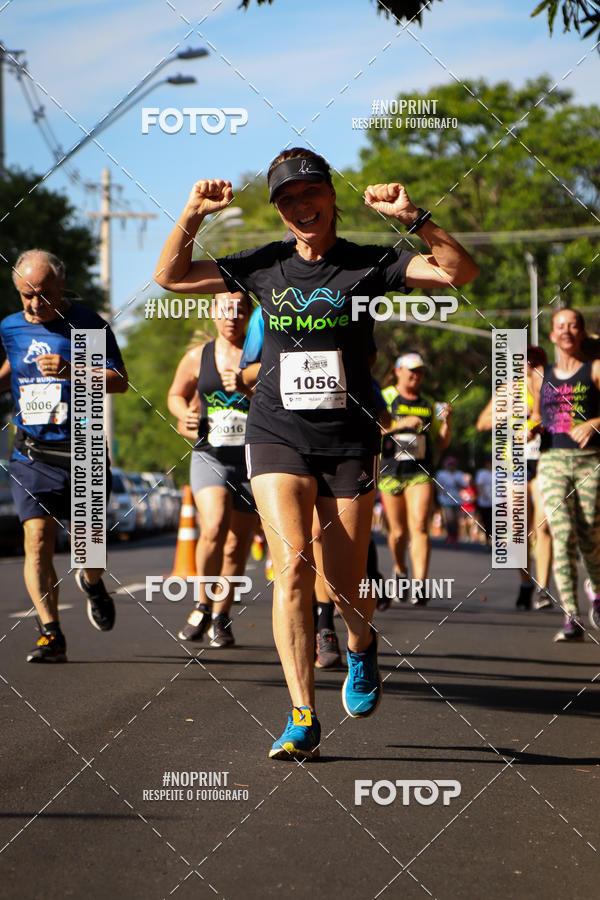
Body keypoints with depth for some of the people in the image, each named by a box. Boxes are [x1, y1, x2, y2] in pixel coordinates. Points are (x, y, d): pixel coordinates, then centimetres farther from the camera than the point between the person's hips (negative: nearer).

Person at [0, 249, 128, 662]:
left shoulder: (88, 323, -4)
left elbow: (120, 380, -11)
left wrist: (71, 372, -25)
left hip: (84, 454, -2)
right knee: (37, 539, -13)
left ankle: (92, 584, 39)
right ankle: (50, 633, -11)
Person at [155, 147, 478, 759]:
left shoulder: (369, 265, 1)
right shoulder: (265, 267, 7)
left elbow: (460, 272, -9)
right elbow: (170, 277, 13)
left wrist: (411, 218, -20)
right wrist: (193, 214, -2)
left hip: (349, 439, -1)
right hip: (277, 436, 1)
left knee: (347, 588, 1)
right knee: (293, 564, -18)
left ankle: (361, 646, 40)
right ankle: (302, 720, -15)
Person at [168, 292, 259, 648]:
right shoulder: (197, 357, 6)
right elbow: (176, 394, 22)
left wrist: (246, 390, -27)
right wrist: (187, 414, 1)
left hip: (252, 461, 0)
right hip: (210, 456, 0)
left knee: (237, 545, 6)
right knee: (214, 528, -23)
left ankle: (221, 618, 26)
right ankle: (203, 606, -3)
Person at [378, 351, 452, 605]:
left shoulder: (428, 405, 16)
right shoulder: (384, 398, 5)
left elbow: (441, 443, 18)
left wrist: (447, 422, 0)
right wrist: (400, 424, -20)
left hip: (420, 472, 1)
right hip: (390, 470, -1)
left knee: (419, 527, -14)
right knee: (398, 531, 6)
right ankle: (400, 571, 35)